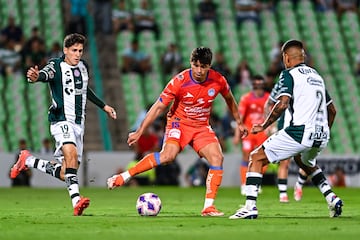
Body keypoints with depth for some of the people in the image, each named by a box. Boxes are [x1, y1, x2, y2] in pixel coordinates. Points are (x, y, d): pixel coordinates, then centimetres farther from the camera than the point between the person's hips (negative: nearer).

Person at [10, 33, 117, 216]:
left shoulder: (83, 67, 12)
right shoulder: (57, 66, -8)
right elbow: (46, 74, -32)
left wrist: (103, 106, 35)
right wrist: (36, 77, -55)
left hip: (78, 124, 7)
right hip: (62, 121, -7)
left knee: (64, 174, 2)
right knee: (71, 153, -33)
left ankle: (28, 161, 23)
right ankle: (76, 200, -40)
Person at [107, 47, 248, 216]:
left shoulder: (218, 80, -10)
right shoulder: (180, 81, -20)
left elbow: (229, 99, 13)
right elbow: (159, 107, -14)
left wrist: (239, 123, 19)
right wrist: (139, 132, -15)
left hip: (202, 127, 4)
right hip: (179, 122, -4)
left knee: (217, 158, -17)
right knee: (169, 155, -30)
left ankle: (208, 207, -12)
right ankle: (124, 177, -24)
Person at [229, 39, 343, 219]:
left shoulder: (289, 74, 0)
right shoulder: (316, 75, 22)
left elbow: (282, 104, -15)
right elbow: (332, 110, 26)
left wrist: (264, 126, -5)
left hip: (300, 131, -8)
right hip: (321, 136, 8)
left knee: (257, 158, 2)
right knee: (306, 163, 38)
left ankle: (250, 206, -11)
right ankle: (331, 198, 21)